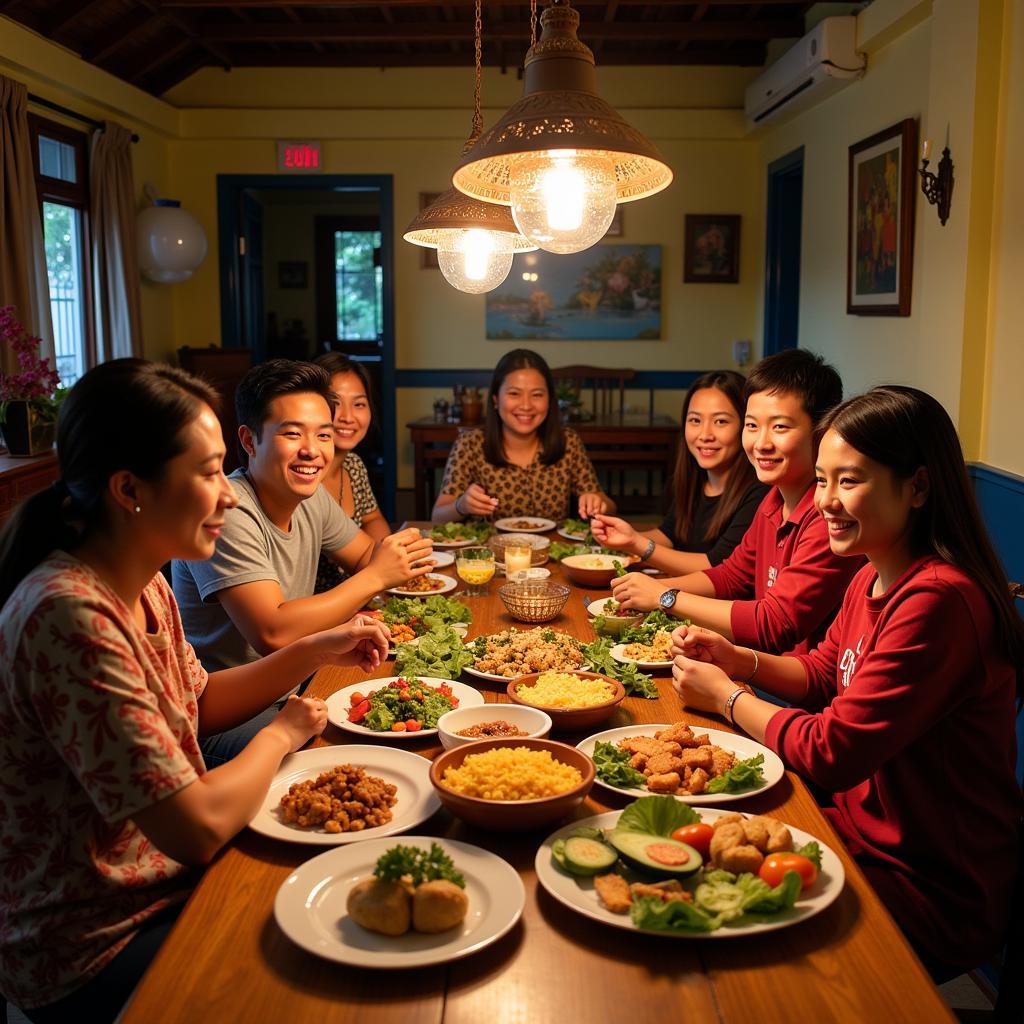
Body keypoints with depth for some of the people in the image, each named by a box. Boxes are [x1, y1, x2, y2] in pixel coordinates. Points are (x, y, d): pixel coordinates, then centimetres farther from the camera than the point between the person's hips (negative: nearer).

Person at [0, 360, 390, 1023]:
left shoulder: (144, 585, -2)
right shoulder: (71, 616, -32)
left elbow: (197, 704, 12)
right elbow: (199, 829, -31)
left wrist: (315, 652, -1)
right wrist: (281, 734, -12)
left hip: (167, 880, 8)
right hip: (98, 953, -8)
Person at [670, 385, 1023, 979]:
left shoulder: (938, 601, -29)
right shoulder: (874, 578, 1)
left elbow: (830, 753, -26)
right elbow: (824, 674, 17)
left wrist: (726, 697, -10)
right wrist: (735, 660, -1)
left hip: (936, 895, -8)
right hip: (868, 831, 8)